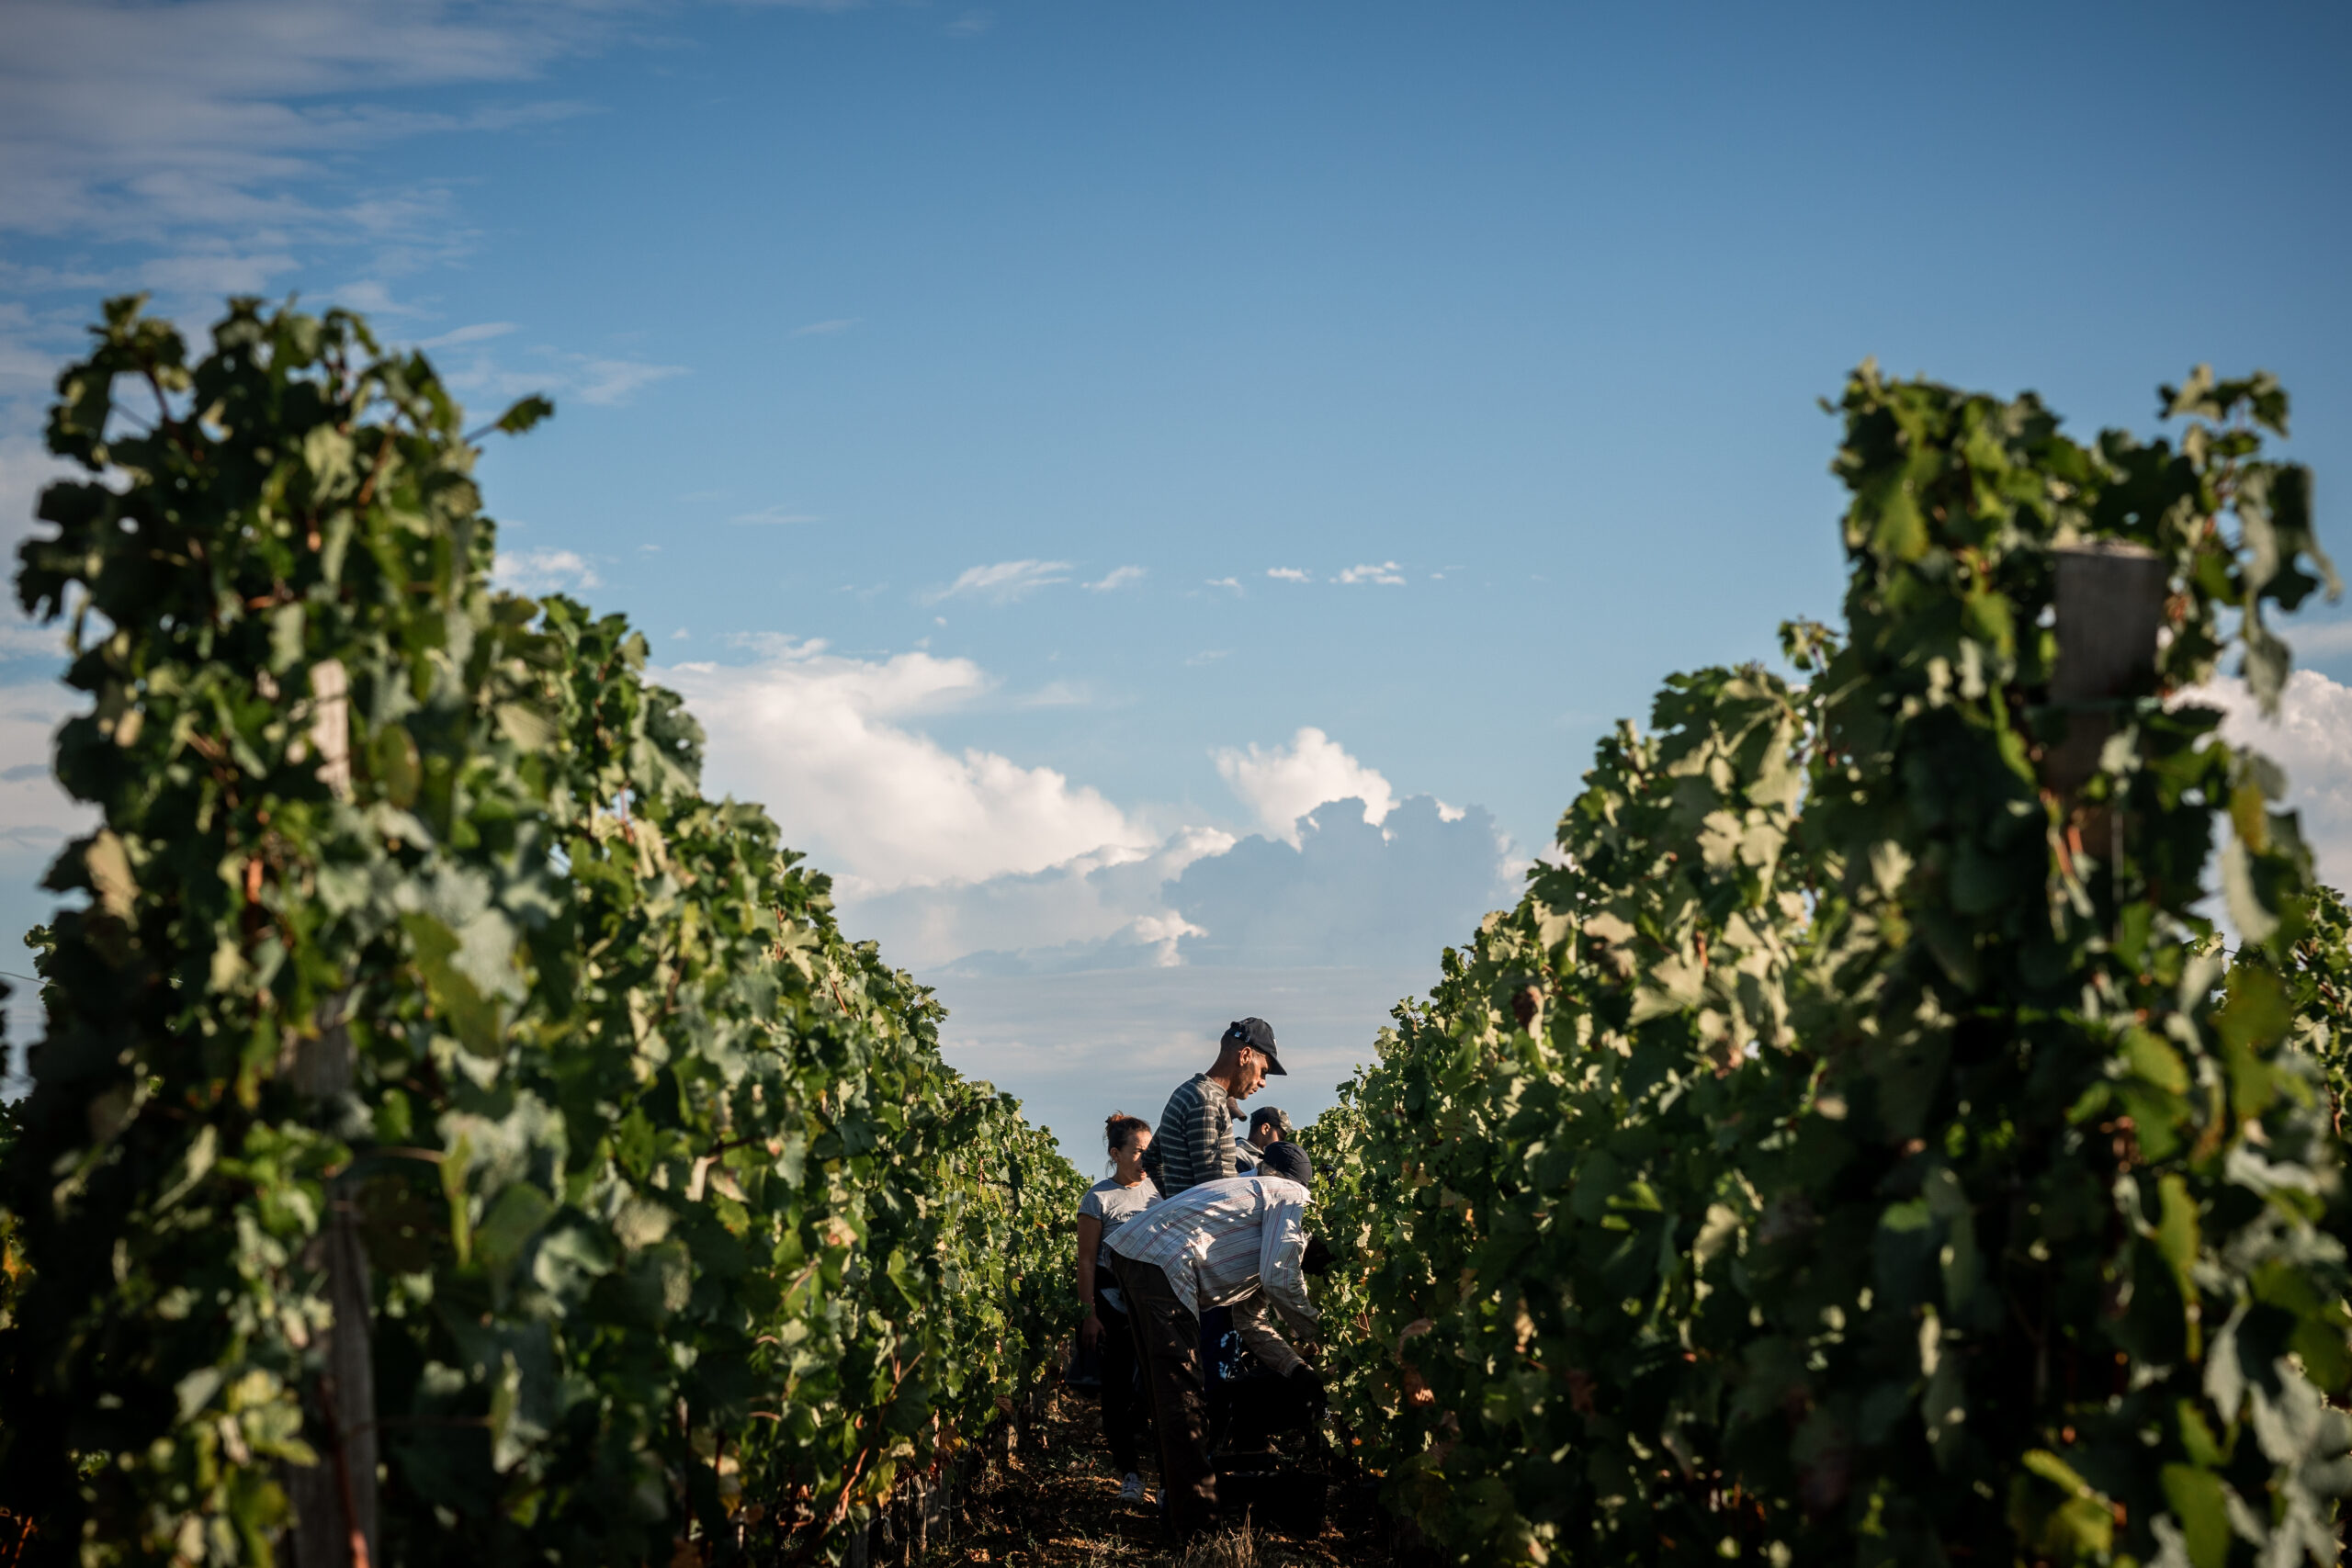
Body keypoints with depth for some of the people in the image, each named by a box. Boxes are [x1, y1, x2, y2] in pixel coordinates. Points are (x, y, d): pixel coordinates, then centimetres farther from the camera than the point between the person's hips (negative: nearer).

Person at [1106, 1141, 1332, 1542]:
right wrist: (1318, 1331, 10)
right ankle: (1196, 1521, -5)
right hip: (1161, 1263, -10)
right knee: (1182, 1395, -7)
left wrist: (1297, 1368, 21)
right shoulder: (1291, 1196, 5)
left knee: (1170, 1392, 19)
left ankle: (1180, 1507, 29)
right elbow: (1280, 1281, -6)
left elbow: (1251, 1322, 31)